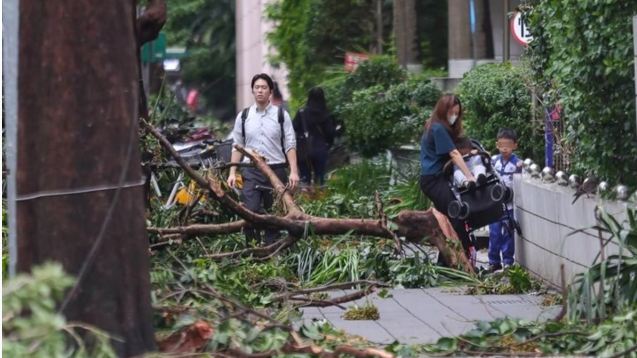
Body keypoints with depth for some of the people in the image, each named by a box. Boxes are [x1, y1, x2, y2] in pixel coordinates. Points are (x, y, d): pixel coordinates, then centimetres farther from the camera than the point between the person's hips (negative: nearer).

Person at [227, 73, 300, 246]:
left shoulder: (281, 115, 2)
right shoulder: (243, 116, 7)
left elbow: (290, 145, -1)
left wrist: (293, 171, -10)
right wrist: (232, 173, 2)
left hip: (276, 170, 0)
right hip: (251, 172, 1)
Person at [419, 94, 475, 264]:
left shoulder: (436, 127, 16)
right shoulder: (438, 128, -13)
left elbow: (451, 153, 14)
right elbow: (454, 154, -18)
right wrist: (470, 177, -20)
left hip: (433, 179, 10)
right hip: (433, 179, -10)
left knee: (448, 219, 10)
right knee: (456, 217, -15)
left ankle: (444, 262, 13)